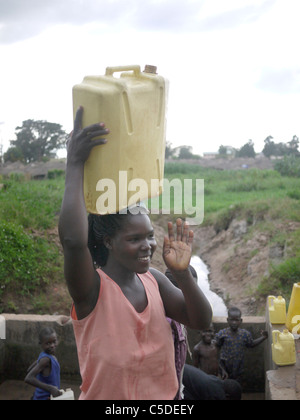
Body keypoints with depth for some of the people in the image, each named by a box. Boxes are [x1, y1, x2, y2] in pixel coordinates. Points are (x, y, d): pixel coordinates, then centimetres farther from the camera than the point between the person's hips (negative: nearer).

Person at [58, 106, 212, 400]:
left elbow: (201, 321, -4)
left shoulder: (153, 280, -3)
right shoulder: (92, 288, -20)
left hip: (162, 393, 5)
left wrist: (182, 274, -20)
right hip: (106, 393, -5)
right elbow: (72, 239, -39)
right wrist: (74, 164, -34)